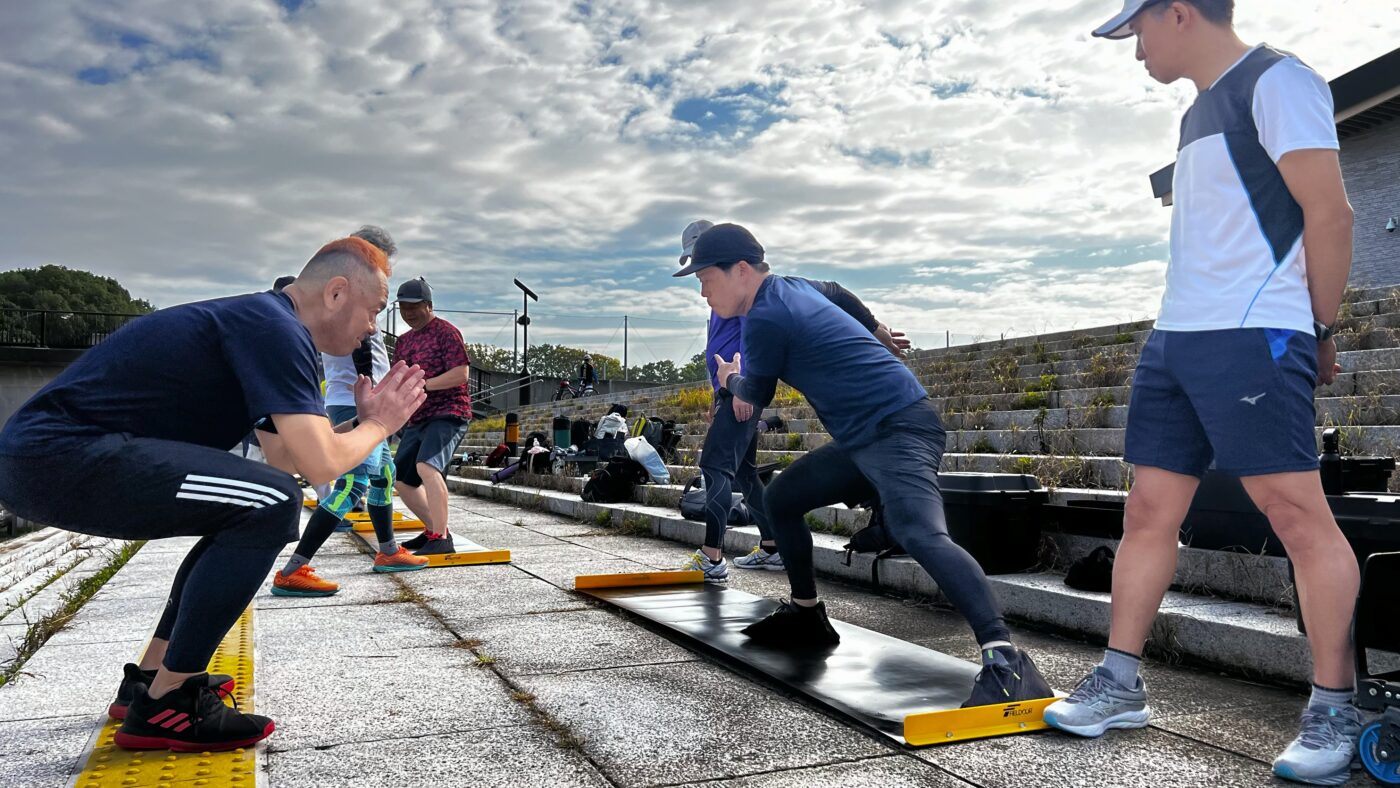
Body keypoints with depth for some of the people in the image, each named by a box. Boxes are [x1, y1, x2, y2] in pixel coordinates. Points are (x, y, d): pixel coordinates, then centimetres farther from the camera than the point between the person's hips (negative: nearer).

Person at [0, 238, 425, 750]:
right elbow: (318, 464, -23)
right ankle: (161, 707, -8)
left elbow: (284, 456, 21)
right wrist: (377, 426, -4)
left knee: (245, 516, 21)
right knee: (271, 504, -19)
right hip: (58, 455, -11)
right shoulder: (275, 328, -15)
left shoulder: (266, 324, 18)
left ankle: (149, 678, 25)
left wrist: (365, 419, 16)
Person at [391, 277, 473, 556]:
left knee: (427, 466, -30)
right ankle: (433, 529, 26)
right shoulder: (403, 341, 19)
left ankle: (442, 539, -31)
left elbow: (460, 374, -16)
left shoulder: (446, 331, -6)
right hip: (417, 418, 9)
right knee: (401, 479, 11)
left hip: (448, 412, -9)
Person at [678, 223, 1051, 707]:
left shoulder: (765, 316, -12)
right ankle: (807, 617, 27)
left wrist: (731, 379, 25)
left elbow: (756, 396, 2)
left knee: (921, 535, -31)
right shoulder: (791, 288, 16)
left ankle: (1003, 658, -42)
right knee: (781, 498, 17)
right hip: (863, 439, 10)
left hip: (899, 428, -10)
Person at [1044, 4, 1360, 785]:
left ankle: (1335, 710, 6)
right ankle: (1121, 684, 14)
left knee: (1299, 515, -5)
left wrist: (1319, 328, -5)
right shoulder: (1204, 107, 22)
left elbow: (1330, 211, -11)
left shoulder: (1276, 80, -5)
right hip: (1176, 338, 9)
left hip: (1252, 339, -9)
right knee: (1149, 512, 6)